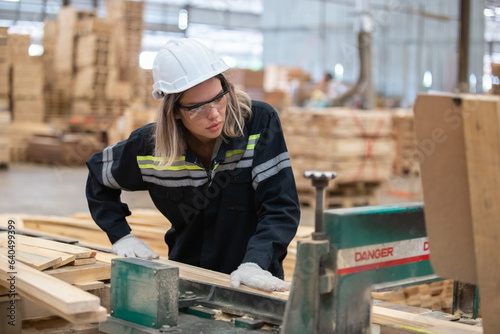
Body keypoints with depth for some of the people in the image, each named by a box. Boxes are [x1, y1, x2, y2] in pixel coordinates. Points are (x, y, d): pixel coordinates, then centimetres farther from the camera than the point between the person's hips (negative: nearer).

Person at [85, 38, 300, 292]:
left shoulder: (260, 122, -15)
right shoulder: (149, 146, -9)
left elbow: (280, 206, -17)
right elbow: (98, 177, 11)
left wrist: (255, 264, -31)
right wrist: (121, 236, 1)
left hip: (252, 282, -2)